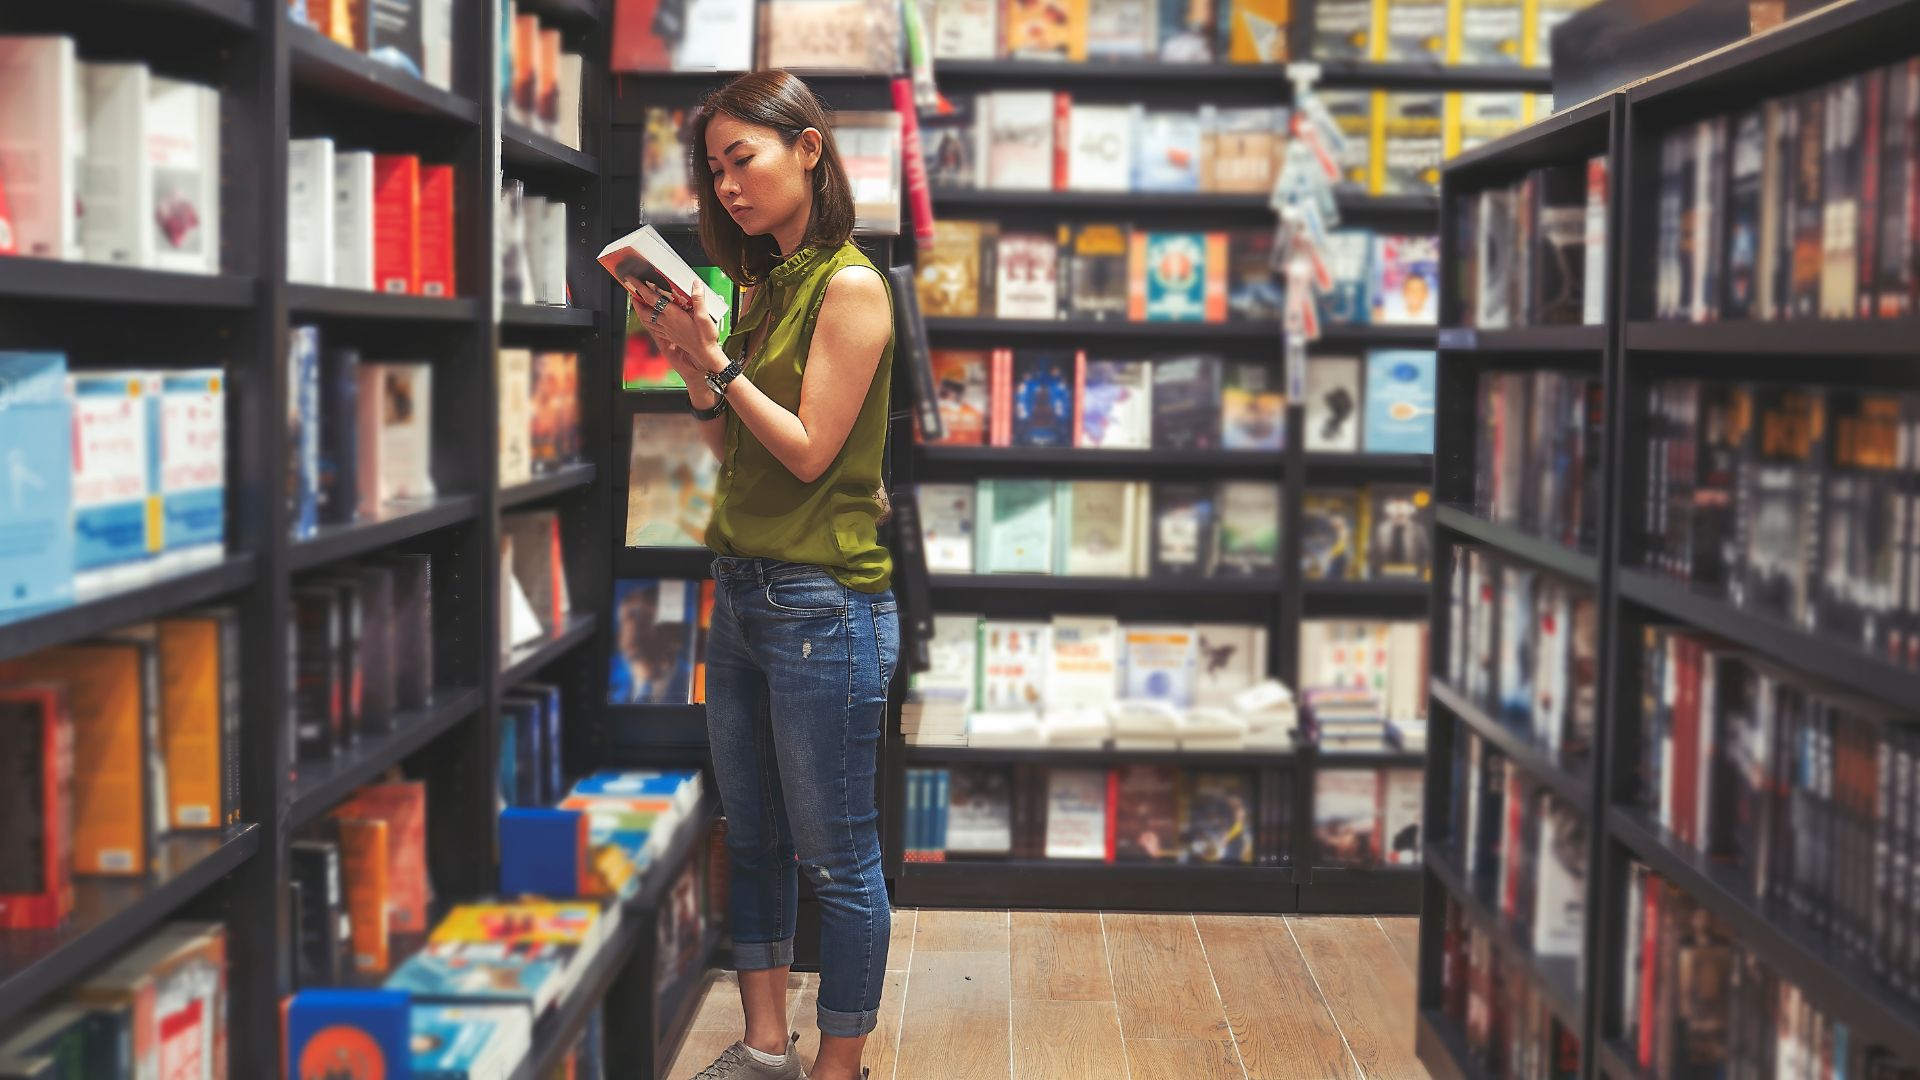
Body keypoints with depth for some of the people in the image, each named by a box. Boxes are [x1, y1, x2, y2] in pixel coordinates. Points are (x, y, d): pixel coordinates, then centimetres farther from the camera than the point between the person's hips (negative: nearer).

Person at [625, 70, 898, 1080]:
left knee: (836, 860, 2)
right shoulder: (766, 285, 13)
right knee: (754, 840, 15)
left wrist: (717, 361, -15)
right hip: (743, 595, 9)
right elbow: (733, 447, 14)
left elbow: (809, 451, -14)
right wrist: (689, 360, 0)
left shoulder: (850, 286, -11)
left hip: (824, 607, -8)